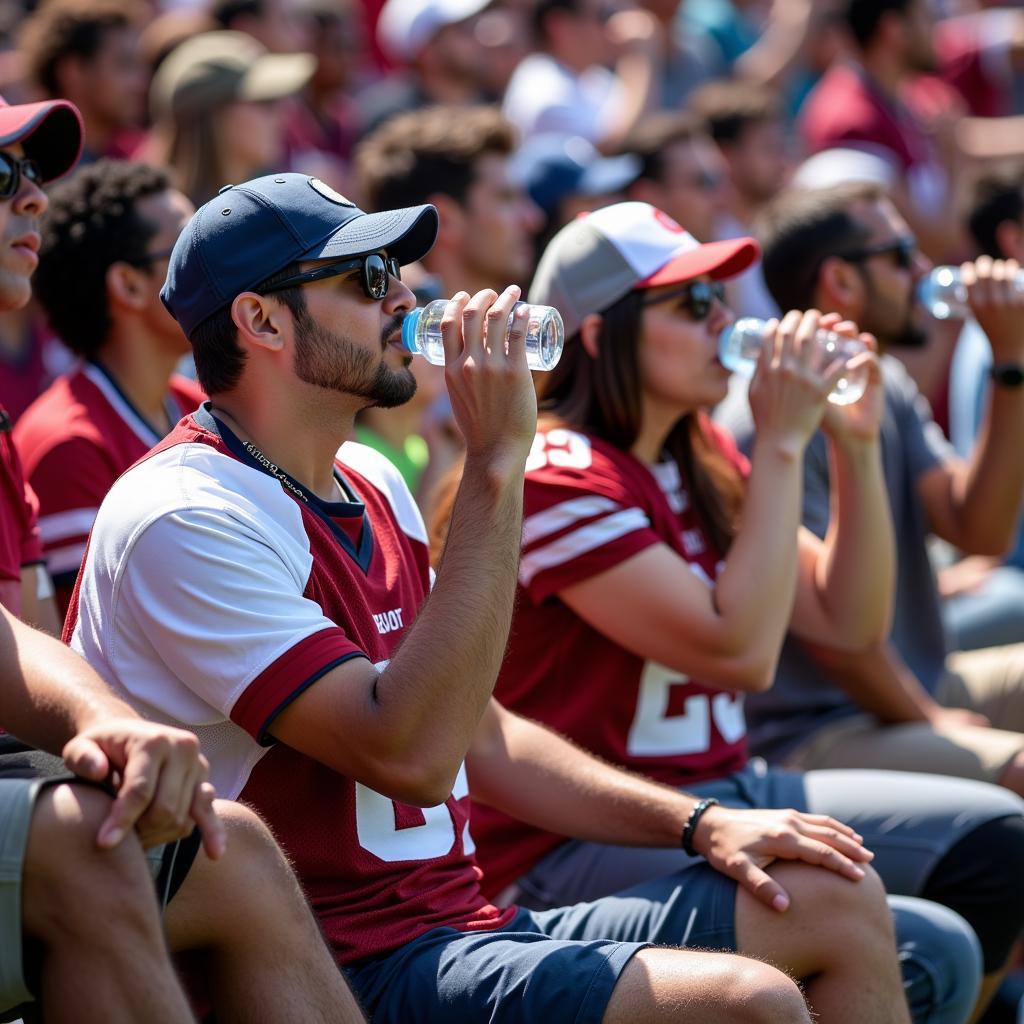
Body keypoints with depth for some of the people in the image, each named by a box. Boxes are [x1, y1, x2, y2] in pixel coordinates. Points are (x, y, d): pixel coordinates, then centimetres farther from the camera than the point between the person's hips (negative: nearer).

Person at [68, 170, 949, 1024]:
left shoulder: (369, 483, 15)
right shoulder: (184, 518, -16)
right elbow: (409, 756, -26)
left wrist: (700, 825, 11)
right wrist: (495, 465, -23)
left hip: (460, 923, 10)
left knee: (841, 899, 4)